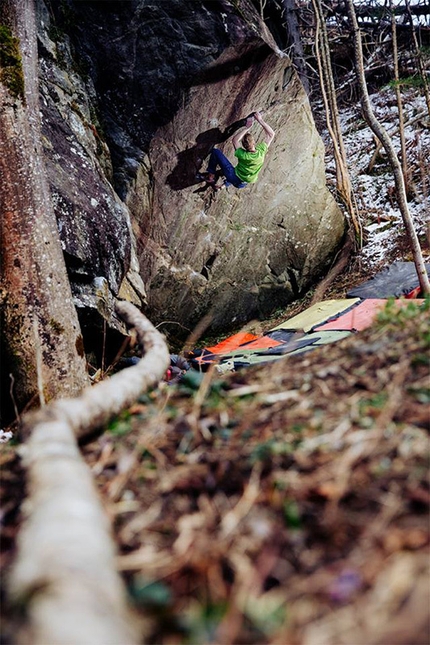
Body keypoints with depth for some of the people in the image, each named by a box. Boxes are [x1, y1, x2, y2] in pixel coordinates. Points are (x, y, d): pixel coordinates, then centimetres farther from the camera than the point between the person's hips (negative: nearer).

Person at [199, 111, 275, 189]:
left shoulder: (243, 155, -30)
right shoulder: (261, 151, -22)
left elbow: (235, 139, -12)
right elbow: (271, 134, -8)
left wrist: (247, 127, -17)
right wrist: (260, 120, -13)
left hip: (236, 179, -4)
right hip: (244, 184, 4)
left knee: (215, 152, -3)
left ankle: (211, 176, 9)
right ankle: (227, 183, 29)